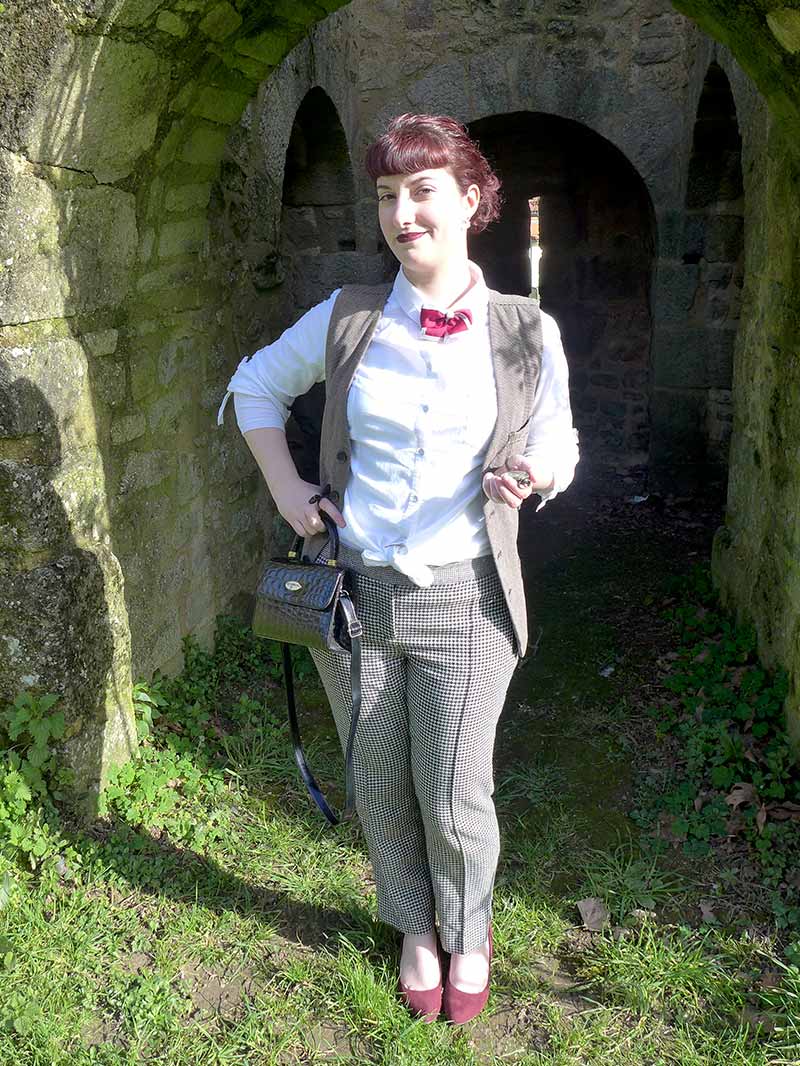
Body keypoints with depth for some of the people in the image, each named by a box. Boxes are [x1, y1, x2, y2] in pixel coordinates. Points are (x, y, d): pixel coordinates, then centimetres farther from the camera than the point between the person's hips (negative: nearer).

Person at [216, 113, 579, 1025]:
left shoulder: (526, 333, -4)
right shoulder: (349, 316, -2)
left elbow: (558, 446, 8)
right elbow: (257, 384, 14)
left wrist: (529, 475, -16)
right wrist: (284, 486, 2)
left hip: (464, 598, -1)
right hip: (351, 590, 2)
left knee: (454, 801, 6)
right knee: (380, 789, 16)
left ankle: (469, 934, 39)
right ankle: (416, 930, 43)